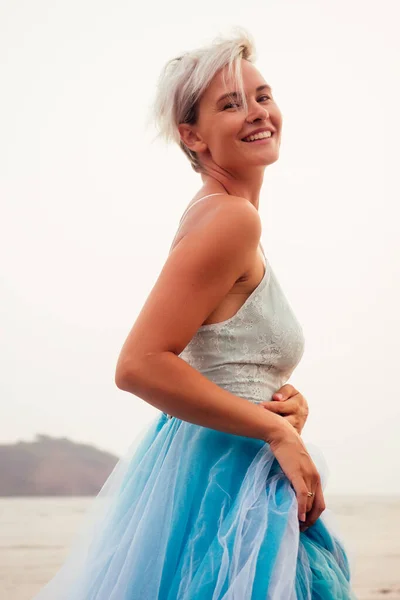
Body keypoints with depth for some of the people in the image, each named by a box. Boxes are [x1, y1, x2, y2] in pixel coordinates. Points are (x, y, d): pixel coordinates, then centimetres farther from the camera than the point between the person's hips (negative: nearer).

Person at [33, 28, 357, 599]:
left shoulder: (214, 215, 11)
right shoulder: (230, 218, -17)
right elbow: (138, 365, -25)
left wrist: (290, 401, -3)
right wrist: (277, 428, -19)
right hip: (219, 481, -9)